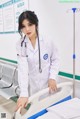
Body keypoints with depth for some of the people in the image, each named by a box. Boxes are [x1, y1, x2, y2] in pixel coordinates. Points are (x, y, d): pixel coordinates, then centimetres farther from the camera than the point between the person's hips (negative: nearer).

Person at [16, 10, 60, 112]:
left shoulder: (47, 42, -11)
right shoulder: (20, 45, -10)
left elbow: (55, 59, 3)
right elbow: (22, 69, -19)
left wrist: (52, 77, -11)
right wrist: (23, 93, -28)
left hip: (48, 84, 0)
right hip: (31, 87, 0)